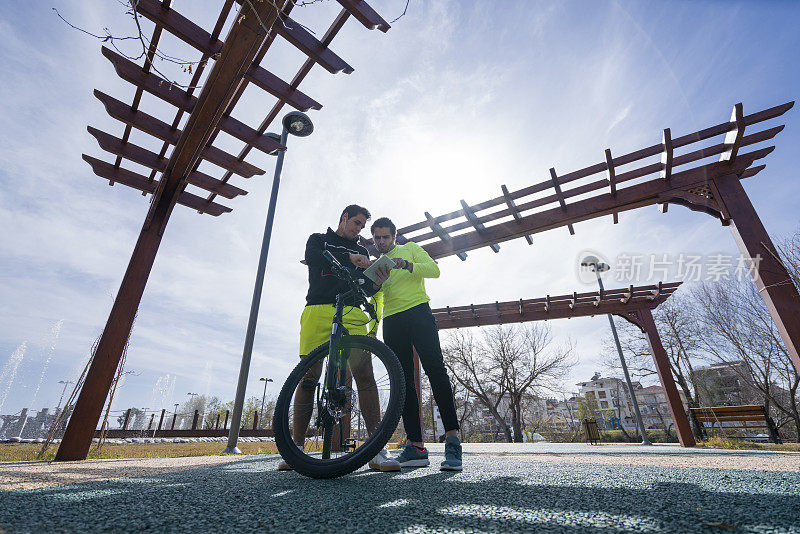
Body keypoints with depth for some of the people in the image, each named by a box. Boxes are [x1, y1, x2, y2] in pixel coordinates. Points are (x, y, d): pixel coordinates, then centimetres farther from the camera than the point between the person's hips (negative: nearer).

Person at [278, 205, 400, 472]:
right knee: (308, 377, -5)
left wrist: (377, 282, -5)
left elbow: (364, 289, 18)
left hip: (351, 313, 2)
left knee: (364, 371, -13)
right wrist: (350, 258, -14)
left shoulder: (361, 251, 27)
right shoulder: (319, 239, 20)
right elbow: (312, 257, -5)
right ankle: (296, 448, 7)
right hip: (318, 311, -1)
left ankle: (377, 450, -12)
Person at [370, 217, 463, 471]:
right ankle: (416, 446, 1)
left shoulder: (410, 248, 17)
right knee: (403, 381, -2)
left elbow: (434, 270, 1)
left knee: (435, 369, -17)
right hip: (391, 321, 4)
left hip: (417, 310, -4)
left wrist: (406, 265, -13)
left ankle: (452, 439, -15)